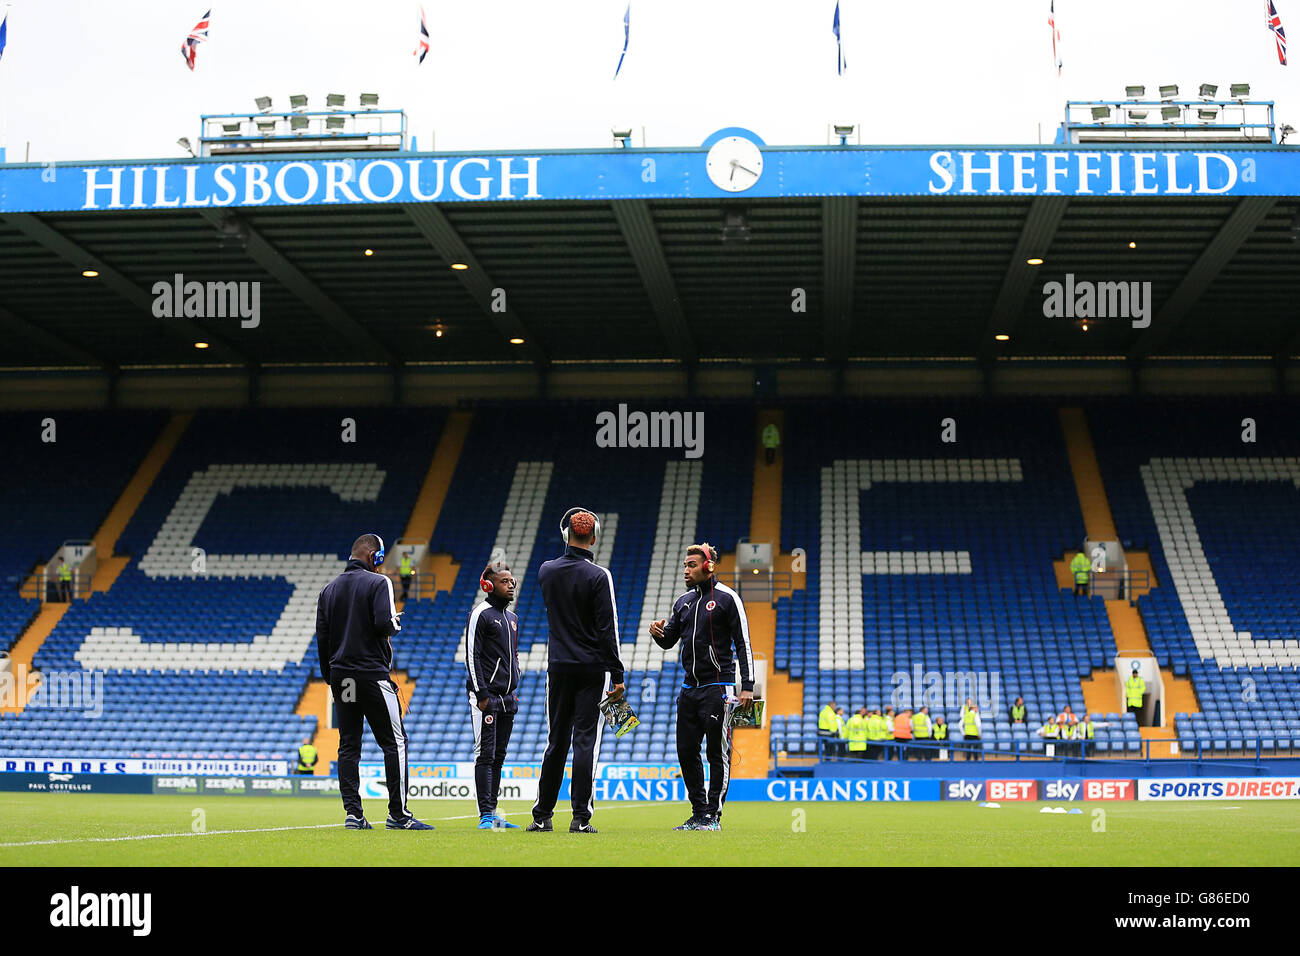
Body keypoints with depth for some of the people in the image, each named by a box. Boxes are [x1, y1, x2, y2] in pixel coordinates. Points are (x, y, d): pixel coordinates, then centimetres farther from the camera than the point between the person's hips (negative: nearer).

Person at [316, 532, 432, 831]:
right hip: (372, 674, -6)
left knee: (348, 746, 8)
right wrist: (396, 624, 3)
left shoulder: (329, 589, 13)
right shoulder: (378, 582, -6)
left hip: (340, 676, 6)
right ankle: (398, 814, -4)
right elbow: (385, 624, -20)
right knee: (394, 742, -1)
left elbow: (322, 637, 12)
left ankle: (352, 813, 4)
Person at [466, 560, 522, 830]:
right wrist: (481, 693, -17)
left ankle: (492, 813, 14)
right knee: (485, 755, -8)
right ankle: (485, 816, -8)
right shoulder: (480, 614, -7)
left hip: (507, 697, 8)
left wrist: (515, 691, 17)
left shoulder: (512, 617, 18)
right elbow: (472, 655, -12)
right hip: (486, 696, -8)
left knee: (498, 756, 10)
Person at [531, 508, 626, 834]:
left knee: (556, 742, 11)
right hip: (593, 669, -4)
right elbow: (608, 630, -13)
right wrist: (618, 676, -10)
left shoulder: (546, 571, 3)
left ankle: (542, 816, 14)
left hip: (558, 669, 4)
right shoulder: (599, 576, -11)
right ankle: (581, 817, -3)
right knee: (586, 740, -2)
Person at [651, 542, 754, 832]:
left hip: (718, 687, -7)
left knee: (718, 754, -4)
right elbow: (668, 641, 20)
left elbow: (744, 644, -7)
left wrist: (747, 686, -14)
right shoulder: (683, 601, 15)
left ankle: (712, 816, 2)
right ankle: (699, 813, 16)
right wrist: (658, 632, -4)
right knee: (686, 752, 7)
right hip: (689, 688, 7)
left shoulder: (726, 598, -5)